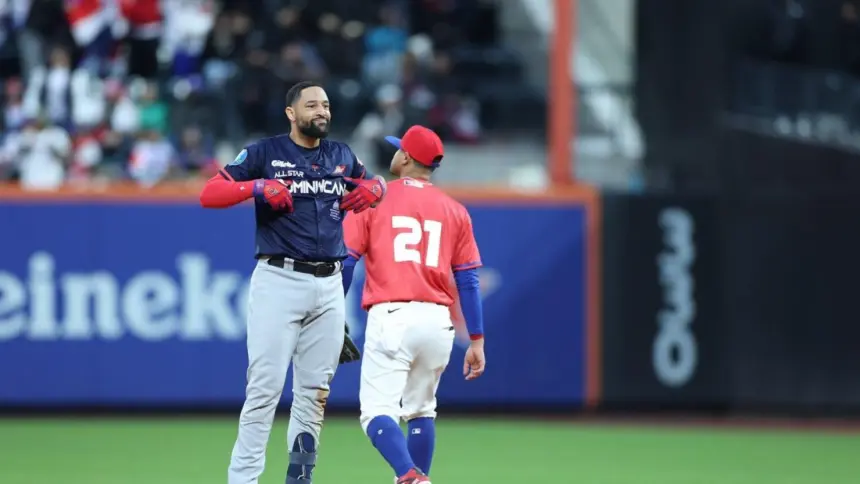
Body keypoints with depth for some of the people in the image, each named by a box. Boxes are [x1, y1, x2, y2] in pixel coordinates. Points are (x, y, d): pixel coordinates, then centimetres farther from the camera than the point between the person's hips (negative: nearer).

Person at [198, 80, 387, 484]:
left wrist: (373, 188, 6)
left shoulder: (342, 156, 14)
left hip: (329, 284, 5)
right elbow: (209, 194, -5)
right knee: (265, 387, -10)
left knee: (315, 389, 7)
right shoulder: (264, 153, 0)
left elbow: (374, 183, 30)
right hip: (279, 280, -5)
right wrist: (257, 188, -20)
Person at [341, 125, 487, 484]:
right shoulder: (454, 211, 13)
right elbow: (468, 280, 10)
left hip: (390, 317, -4)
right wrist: (477, 341, 13)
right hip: (437, 320, 4)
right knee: (421, 411, 21)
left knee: (378, 412, -9)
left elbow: (345, 261, 0)